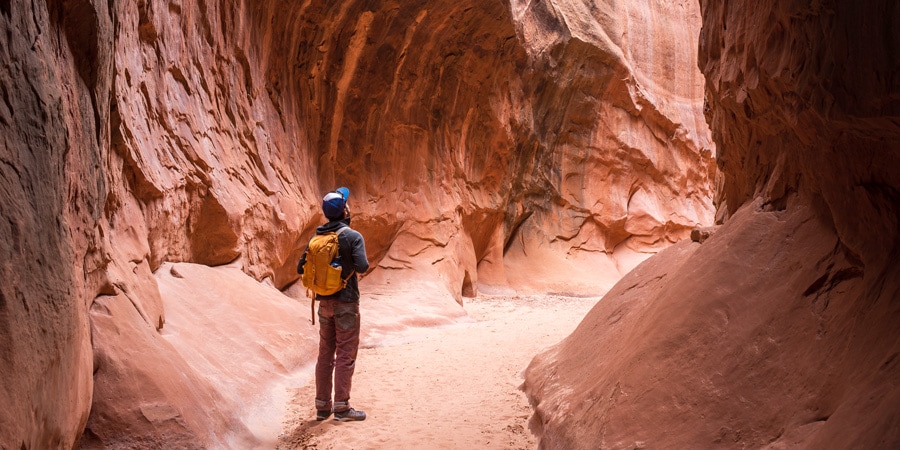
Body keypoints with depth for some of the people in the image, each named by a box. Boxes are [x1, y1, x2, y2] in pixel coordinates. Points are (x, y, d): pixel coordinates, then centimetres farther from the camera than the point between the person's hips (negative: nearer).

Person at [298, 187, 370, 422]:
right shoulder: (353, 236, -12)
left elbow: (301, 268, 7)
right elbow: (362, 267, -22)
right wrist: (361, 264, 0)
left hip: (324, 302, 6)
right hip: (346, 302, -6)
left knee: (325, 354, 13)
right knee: (345, 355, 0)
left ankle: (322, 405, 18)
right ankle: (342, 406, 1)